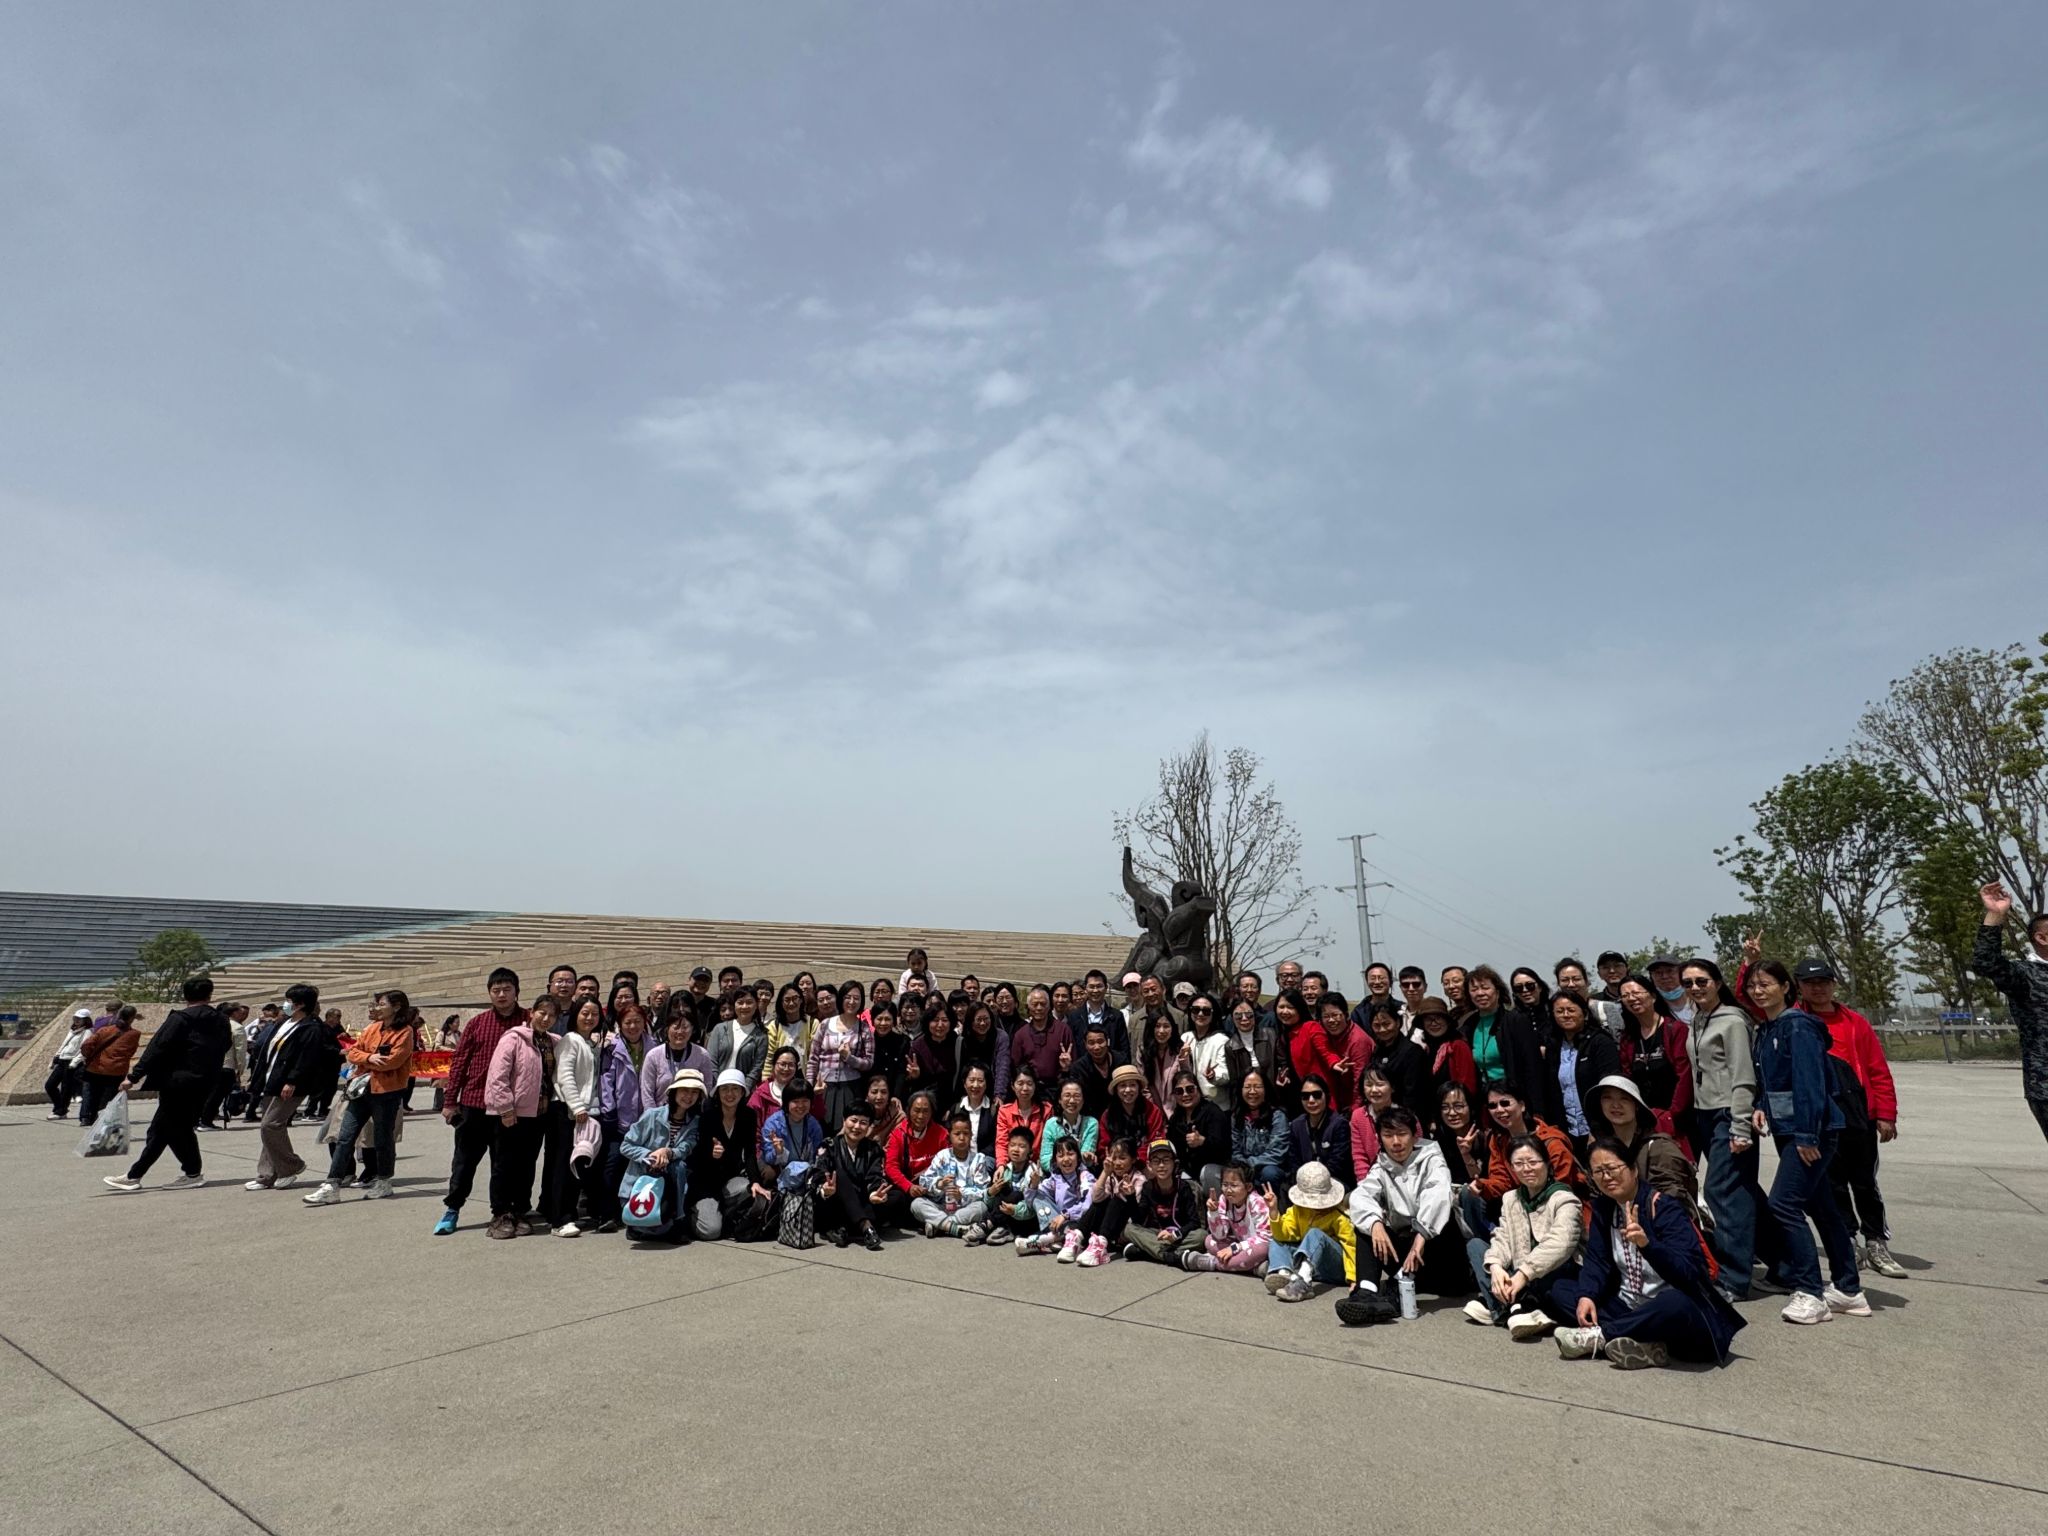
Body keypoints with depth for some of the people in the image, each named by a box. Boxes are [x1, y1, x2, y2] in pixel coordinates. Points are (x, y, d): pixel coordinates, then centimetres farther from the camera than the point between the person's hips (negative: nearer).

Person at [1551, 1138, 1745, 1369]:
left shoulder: (1664, 1207, -16)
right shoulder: (1602, 1206, 3)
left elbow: (1688, 1272, -27)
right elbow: (1597, 1261, -1)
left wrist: (1647, 1243, -45)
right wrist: (1586, 1296, -20)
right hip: (1627, 1306, 6)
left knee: (1677, 1303, -40)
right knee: (1558, 1292, -9)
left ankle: (1599, 1336, -23)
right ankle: (1643, 1345, -24)